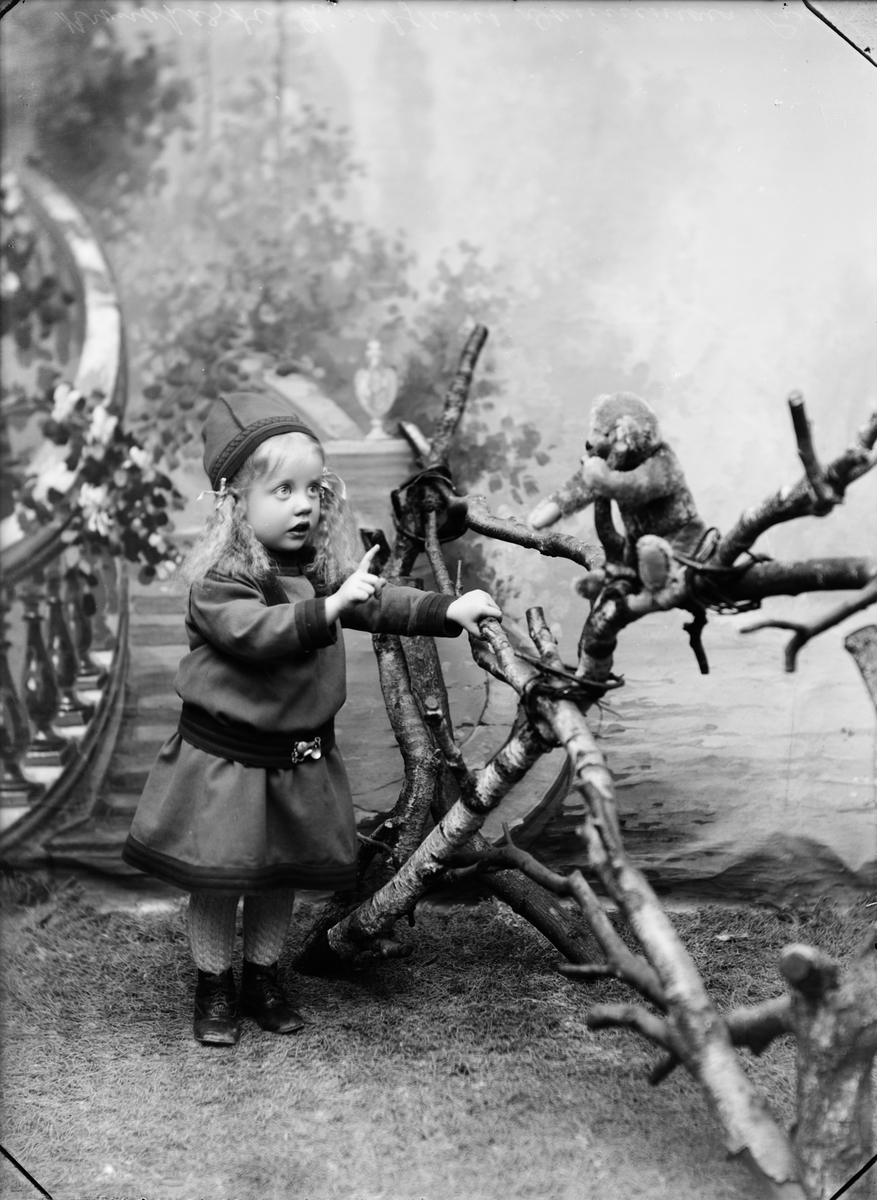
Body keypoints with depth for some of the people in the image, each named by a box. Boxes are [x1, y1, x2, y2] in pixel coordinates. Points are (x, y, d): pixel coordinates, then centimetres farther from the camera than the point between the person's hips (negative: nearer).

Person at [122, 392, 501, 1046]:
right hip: (225, 757, -5)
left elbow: (379, 603, 2)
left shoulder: (323, 566, 1)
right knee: (218, 880, 5)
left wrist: (449, 609, -12)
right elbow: (255, 631, -34)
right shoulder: (219, 578, -20)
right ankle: (214, 987, 25)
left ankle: (263, 977, 35)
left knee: (283, 875, 16)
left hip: (301, 756, 6)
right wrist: (331, 606, -42)